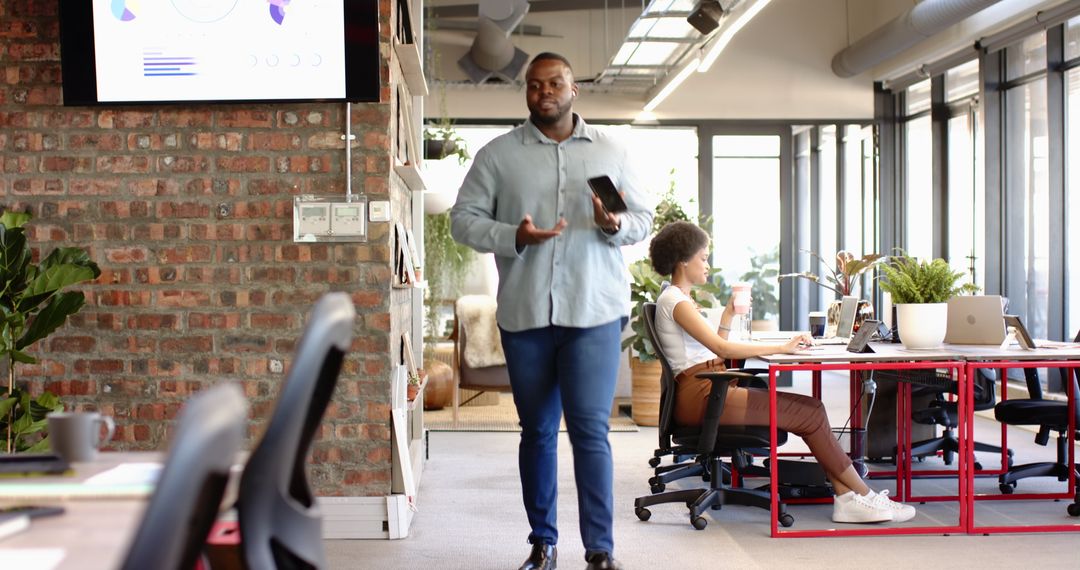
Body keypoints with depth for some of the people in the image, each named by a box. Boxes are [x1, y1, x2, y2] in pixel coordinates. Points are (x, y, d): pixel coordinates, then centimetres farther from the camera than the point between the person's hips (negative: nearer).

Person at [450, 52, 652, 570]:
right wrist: (515, 237, -15)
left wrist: (616, 225, -12)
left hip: (594, 312, -1)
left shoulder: (611, 151, 9)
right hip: (525, 313, 1)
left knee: (590, 429, -8)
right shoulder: (498, 154, 6)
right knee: (537, 431, 10)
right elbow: (464, 219, 2)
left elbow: (643, 218, 11)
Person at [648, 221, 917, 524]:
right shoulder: (674, 301, -11)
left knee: (811, 408, -3)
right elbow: (721, 348, -20)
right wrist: (781, 348, -20)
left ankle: (846, 496, -9)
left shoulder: (680, 299, 21)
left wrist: (729, 314, 15)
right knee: (810, 414, -10)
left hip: (713, 390, 10)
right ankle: (862, 496, -1)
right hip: (701, 394, -10)